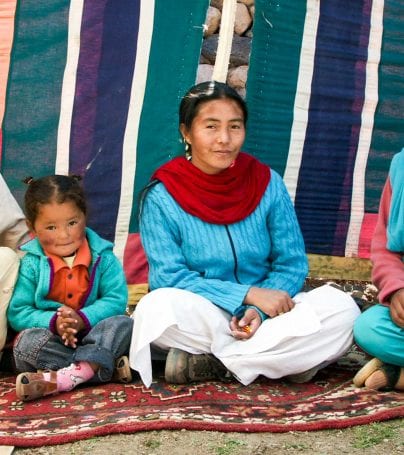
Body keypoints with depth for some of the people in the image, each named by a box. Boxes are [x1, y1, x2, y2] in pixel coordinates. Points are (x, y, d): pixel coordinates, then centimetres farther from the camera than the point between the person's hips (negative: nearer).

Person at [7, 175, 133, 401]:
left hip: (94, 334, 1)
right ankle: (105, 366, -35)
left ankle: (67, 376, -42)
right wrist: (53, 322, -26)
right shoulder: (31, 264, -3)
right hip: (51, 340, -1)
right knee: (28, 340, -29)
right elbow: (18, 312, -8)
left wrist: (83, 319, -26)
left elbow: (116, 300, -10)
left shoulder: (103, 258, -1)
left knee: (123, 324, -24)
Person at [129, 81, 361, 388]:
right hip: (200, 320, -3)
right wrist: (249, 294, -20)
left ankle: (204, 362, -19)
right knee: (158, 308, -35)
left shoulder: (267, 183, 1)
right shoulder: (162, 198, -6)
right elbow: (168, 277, -12)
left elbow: (291, 264, 1)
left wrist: (259, 311, -19)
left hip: (265, 316, 3)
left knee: (341, 308, -23)